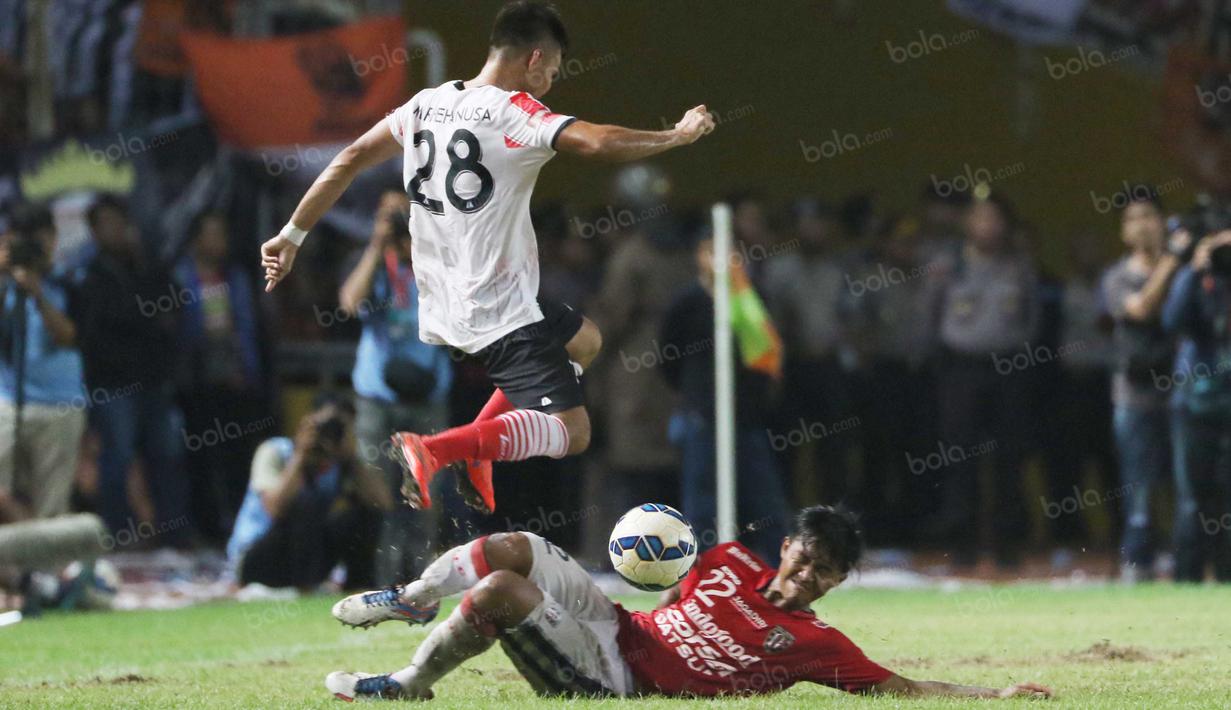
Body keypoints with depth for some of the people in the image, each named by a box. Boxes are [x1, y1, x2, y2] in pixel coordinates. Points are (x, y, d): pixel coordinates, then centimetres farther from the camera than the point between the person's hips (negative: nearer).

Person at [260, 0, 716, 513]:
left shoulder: (427, 104, 7)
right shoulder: (514, 113, -15)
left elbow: (351, 159, 10)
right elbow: (597, 143, -29)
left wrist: (292, 235, 17)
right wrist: (678, 136, -14)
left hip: (443, 308, 9)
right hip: (500, 313, -9)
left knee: (583, 340, 29)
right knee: (570, 431, -10)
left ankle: (472, 449, 16)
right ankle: (437, 450, -26)